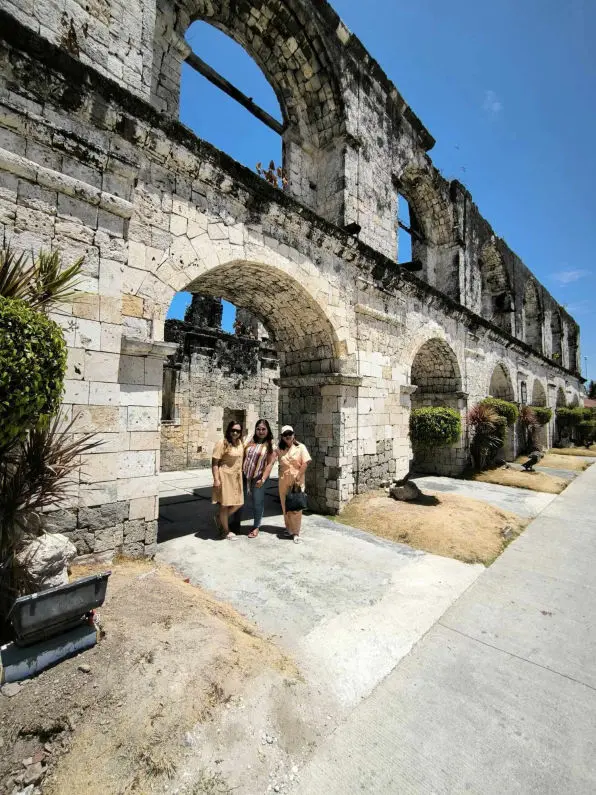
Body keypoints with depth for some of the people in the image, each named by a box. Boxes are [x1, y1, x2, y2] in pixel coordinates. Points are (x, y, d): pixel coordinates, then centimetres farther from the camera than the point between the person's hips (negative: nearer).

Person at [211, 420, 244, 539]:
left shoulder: (240, 443, 7)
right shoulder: (222, 443, -15)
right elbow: (214, 462, -16)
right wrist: (216, 479, -21)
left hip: (236, 477, 7)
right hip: (225, 476, -7)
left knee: (238, 503, 12)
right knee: (225, 504, 7)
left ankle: (219, 517, 35)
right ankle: (225, 531, 25)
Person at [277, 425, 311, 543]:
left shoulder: (300, 447, -3)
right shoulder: (279, 450, 6)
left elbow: (305, 463, -8)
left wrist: (297, 478, -12)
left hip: (297, 481, -3)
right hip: (283, 482, 3)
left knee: (296, 507, -1)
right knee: (285, 506, 11)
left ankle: (296, 533, 8)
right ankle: (288, 529, 27)